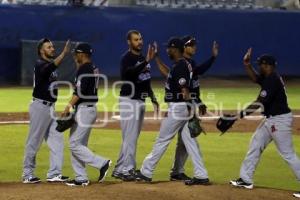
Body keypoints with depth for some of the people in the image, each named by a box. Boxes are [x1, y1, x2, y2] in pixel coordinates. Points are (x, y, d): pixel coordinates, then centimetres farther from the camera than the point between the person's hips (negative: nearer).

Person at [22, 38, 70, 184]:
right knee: (34, 141, -2)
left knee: (56, 139, 6)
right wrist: (63, 54, -48)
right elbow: (50, 68, -37)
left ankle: (54, 174, 9)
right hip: (40, 106, -9)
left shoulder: (51, 63, 14)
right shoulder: (40, 64, -14)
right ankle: (27, 174, 6)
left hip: (50, 107, 9)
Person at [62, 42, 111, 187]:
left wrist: (69, 106, -24)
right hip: (90, 109, 10)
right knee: (79, 144, 12)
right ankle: (81, 178, 11)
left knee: (75, 144, -8)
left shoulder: (84, 69, -14)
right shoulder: (93, 69, 15)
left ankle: (102, 163, -10)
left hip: (84, 109, -10)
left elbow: (80, 91, -22)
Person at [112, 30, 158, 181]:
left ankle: (127, 168, 16)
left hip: (141, 101, 9)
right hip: (129, 101, -9)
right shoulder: (127, 58, -13)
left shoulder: (143, 59, 14)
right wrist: (146, 61, -41)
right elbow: (130, 73, -34)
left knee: (134, 136, 11)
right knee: (129, 136, -11)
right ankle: (123, 169, -9)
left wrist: (153, 99, 21)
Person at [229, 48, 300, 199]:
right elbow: (256, 79, 27)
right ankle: (246, 179, 23)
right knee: (255, 146, 15)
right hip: (271, 120, 11)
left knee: (288, 154, -8)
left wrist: (241, 115, -20)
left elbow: (259, 103, -23)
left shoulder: (272, 80, -21)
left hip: (279, 120, -11)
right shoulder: (269, 78, 9)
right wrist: (247, 65, 11)